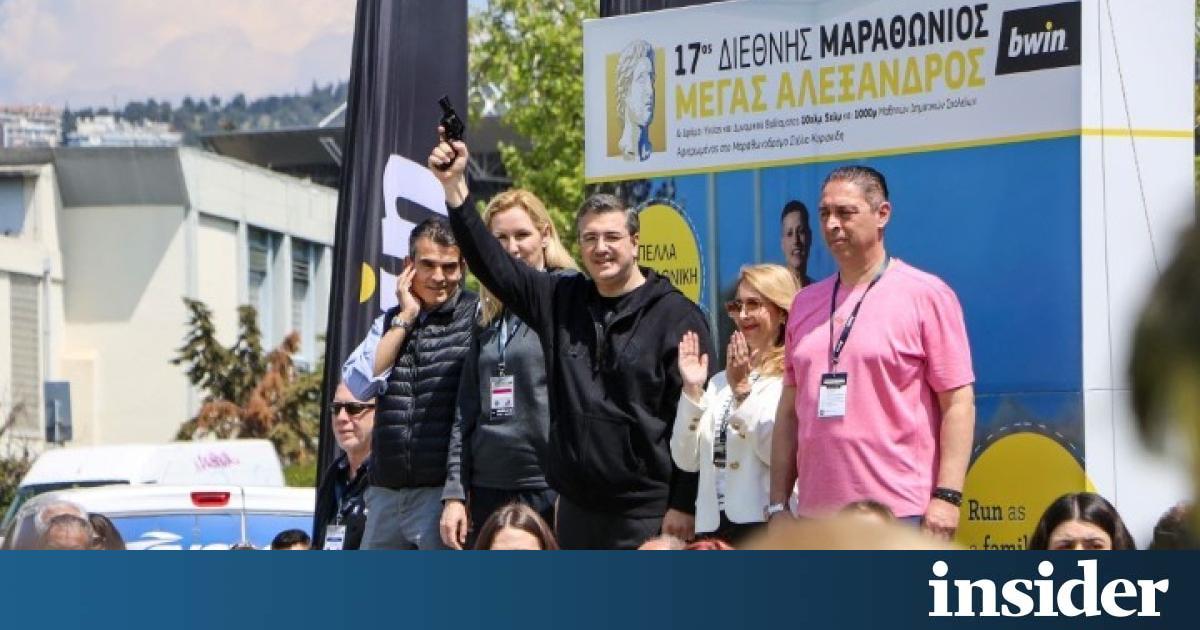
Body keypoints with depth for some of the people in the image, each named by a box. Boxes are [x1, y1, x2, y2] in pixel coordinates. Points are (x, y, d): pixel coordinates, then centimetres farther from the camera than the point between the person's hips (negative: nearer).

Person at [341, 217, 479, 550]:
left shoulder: (478, 318, -3)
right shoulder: (390, 323, 15)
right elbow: (359, 383, 2)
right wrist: (405, 318, 0)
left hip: (444, 490, -6)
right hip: (386, 494, 6)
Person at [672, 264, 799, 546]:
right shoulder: (720, 381, 17)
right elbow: (686, 460, 11)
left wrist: (742, 390, -15)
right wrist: (692, 391, 0)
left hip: (767, 523, -6)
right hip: (714, 523, 7)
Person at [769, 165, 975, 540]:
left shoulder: (926, 295, -1)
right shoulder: (805, 303, 15)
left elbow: (958, 402, -5)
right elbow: (790, 410, 17)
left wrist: (947, 497, -14)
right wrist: (778, 505, 11)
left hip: (902, 512, -5)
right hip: (817, 516, 5)